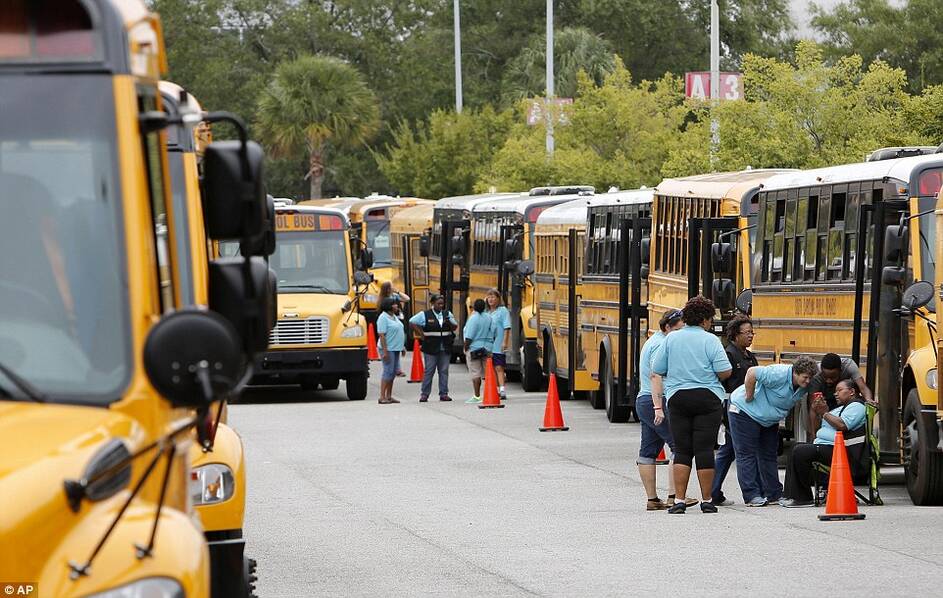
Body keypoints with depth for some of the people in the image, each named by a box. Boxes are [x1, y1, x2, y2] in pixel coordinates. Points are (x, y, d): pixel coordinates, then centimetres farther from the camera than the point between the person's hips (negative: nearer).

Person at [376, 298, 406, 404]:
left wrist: (403, 347, 19)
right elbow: (381, 335, -18)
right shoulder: (383, 318, -13)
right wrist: (385, 351, -23)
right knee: (388, 372, -9)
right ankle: (382, 397, -7)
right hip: (388, 349, -9)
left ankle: (389, 396, 14)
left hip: (396, 349, 9)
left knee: (393, 372, 9)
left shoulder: (394, 317, 15)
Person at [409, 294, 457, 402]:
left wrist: (449, 323, -11)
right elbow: (412, 323, 3)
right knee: (429, 371, -3)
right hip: (431, 348, -3)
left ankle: (444, 394, 9)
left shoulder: (447, 314, 11)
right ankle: (424, 394, 2)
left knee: (444, 371, 4)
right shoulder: (425, 315, 1)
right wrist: (421, 334, -3)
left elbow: (455, 327, 11)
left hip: (445, 348, 3)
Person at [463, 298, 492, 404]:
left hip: (474, 348, -7)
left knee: (475, 373, -3)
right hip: (487, 349, 7)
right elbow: (492, 334, 10)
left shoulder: (473, 319, -14)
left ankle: (477, 396, -4)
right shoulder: (488, 319, 7)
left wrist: (466, 348, -7)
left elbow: (469, 337, -17)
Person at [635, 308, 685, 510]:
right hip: (656, 402, -11)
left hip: (643, 401, 11)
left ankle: (652, 499, 11)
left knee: (648, 451, 9)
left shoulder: (652, 341, 20)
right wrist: (658, 407, -26)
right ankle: (673, 495, -19)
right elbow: (656, 377, -21)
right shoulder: (661, 344, -12)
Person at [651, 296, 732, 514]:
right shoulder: (710, 340, -6)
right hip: (707, 398, -2)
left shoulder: (671, 339, 3)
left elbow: (657, 369, 6)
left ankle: (679, 500, -1)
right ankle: (706, 500, 3)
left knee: (682, 450, 5)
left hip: (678, 398, 3)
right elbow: (724, 372, -11)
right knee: (704, 450, 1)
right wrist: (707, 373, 10)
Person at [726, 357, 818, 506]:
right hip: (744, 411, -8)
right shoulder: (779, 374, -31)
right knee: (747, 454, -8)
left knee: (769, 455, 9)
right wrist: (749, 397, -26)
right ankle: (751, 495, -10)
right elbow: (752, 373, -35)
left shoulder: (804, 386, -5)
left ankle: (773, 494, 13)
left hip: (768, 420, 8)